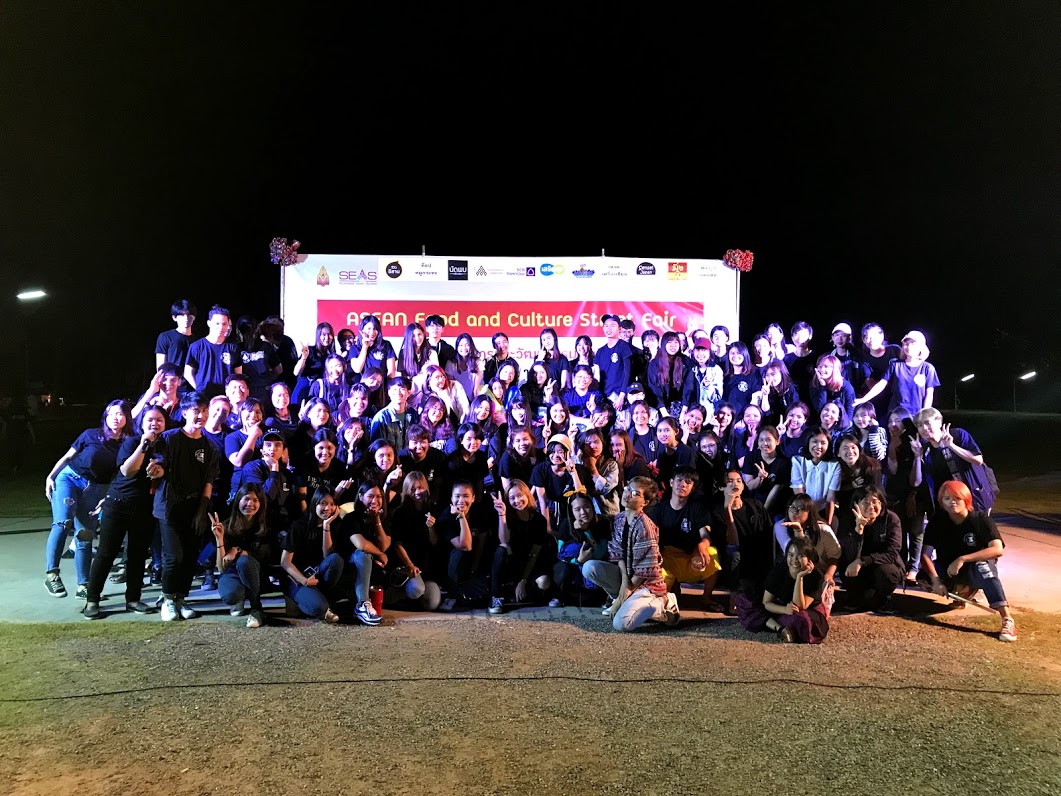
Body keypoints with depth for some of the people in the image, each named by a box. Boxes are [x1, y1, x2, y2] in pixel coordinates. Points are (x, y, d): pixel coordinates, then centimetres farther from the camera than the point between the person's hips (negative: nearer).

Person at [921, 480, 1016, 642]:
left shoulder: (981, 520, -14)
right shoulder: (937, 521, -10)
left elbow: (997, 549, -29)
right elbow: (926, 554, -16)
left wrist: (962, 559, -35)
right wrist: (935, 580, -32)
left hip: (974, 570, -3)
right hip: (947, 571, 4)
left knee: (983, 565, -36)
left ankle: (1007, 618, -38)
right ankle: (963, 589, 3)